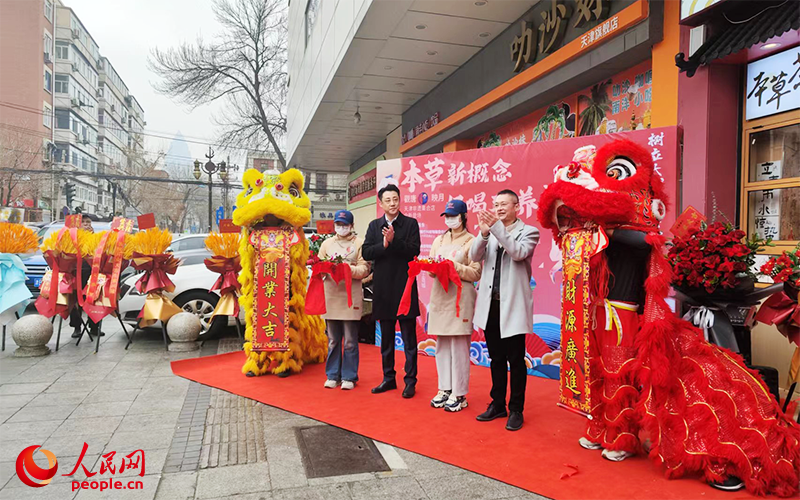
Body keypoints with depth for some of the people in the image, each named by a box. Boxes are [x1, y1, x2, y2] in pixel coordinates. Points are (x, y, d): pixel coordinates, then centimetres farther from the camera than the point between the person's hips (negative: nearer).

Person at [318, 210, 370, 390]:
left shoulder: (360, 243, 7)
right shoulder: (326, 243, 17)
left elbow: (364, 269, -2)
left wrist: (348, 269, -18)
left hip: (351, 297, -3)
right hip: (331, 296, 3)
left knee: (350, 341, 1)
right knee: (333, 340, 8)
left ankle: (349, 377, 11)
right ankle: (333, 375, 18)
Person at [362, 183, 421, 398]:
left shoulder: (410, 223, 1)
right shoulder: (374, 225, 10)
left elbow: (413, 250, -11)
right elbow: (366, 252, -1)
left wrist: (394, 240, -22)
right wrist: (384, 244, -16)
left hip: (405, 287, -4)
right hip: (383, 289, 4)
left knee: (409, 339, 2)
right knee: (386, 338, 13)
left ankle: (410, 381, 10)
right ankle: (388, 378, 24)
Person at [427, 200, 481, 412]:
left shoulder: (471, 242, -1)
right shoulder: (439, 240, 16)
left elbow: (476, 274, -6)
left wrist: (455, 267, -17)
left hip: (460, 296, -5)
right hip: (439, 295, 5)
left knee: (459, 345, -4)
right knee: (442, 345, 8)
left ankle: (459, 394, 5)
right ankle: (445, 389, 18)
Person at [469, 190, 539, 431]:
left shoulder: (528, 231, 0)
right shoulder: (490, 233, 11)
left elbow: (519, 253, -19)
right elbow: (474, 256, -3)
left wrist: (497, 227, -25)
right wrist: (484, 232, -20)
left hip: (512, 305, -4)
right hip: (490, 305, 4)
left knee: (515, 361, 4)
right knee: (496, 359, 15)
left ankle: (516, 410, 16)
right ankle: (498, 404, 27)